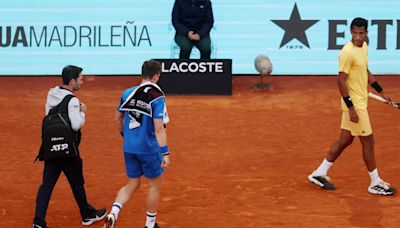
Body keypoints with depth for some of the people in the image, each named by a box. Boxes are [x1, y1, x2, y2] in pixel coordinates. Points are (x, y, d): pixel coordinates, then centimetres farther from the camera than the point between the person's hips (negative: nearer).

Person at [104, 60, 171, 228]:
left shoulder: (127, 93, 2)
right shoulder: (157, 97, -16)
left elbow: (118, 119, 14)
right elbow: (159, 128, -21)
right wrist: (165, 153, -19)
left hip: (129, 148, 5)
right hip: (149, 149, -5)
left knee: (132, 184, 17)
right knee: (154, 185, 14)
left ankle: (113, 214, -5)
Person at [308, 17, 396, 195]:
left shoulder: (364, 47, 7)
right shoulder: (348, 52, -20)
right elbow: (341, 80, -21)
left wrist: (380, 91, 22)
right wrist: (351, 107, -22)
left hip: (360, 102, 9)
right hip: (354, 104, -9)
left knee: (345, 139, 13)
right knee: (368, 141, -1)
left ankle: (319, 174, 21)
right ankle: (375, 183, 11)